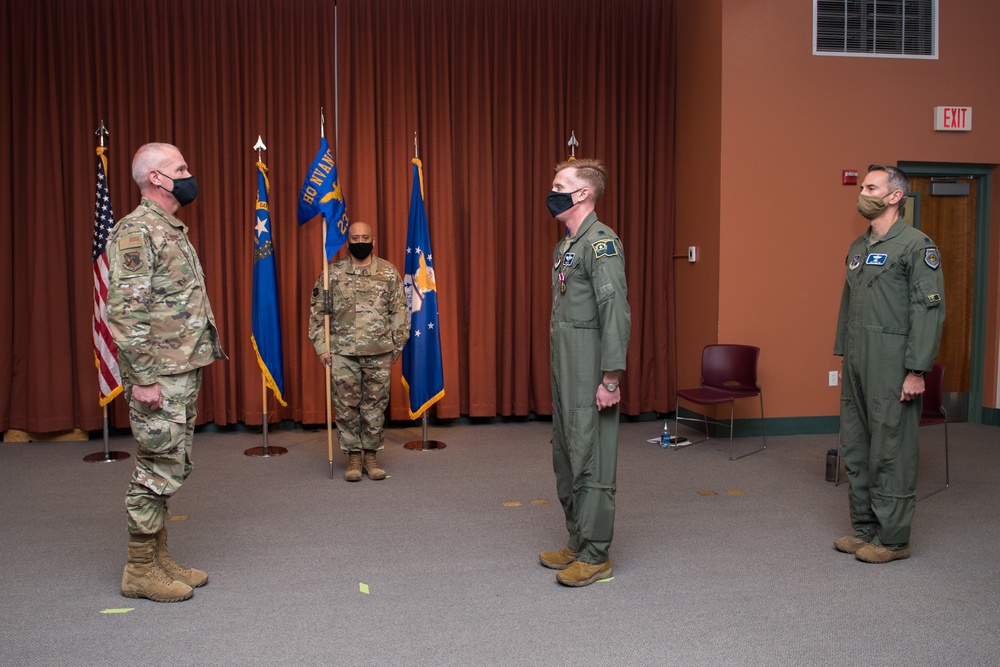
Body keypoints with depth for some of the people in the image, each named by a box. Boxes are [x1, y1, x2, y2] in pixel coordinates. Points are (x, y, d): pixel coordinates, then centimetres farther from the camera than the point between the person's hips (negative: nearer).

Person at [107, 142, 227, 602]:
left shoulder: (172, 230, 16)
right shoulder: (136, 232, -14)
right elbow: (125, 311, -20)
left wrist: (206, 350, 18)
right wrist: (143, 377, -21)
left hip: (185, 371, 10)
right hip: (160, 376, -10)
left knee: (171, 466, 14)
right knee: (158, 469, -2)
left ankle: (159, 558, 25)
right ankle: (140, 570, 11)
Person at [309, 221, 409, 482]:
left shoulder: (389, 272, 3)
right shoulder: (333, 272, 2)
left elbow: (399, 311, 6)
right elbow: (317, 310, 4)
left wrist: (397, 344, 2)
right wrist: (321, 346, -1)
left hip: (379, 352, 0)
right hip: (342, 353, 0)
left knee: (375, 406, 7)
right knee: (346, 407, 5)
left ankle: (371, 455, 20)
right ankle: (353, 457, 18)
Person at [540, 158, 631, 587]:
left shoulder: (601, 242, -14)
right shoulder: (566, 245, 16)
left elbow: (616, 313, -20)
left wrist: (611, 378, -22)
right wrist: (558, 369, 19)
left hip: (590, 372, -10)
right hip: (563, 368, 10)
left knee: (590, 458, -3)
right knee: (565, 456, 15)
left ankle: (596, 556, 7)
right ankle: (577, 542, 28)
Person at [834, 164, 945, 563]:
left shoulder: (917, 246, -8)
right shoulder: (858, 248, 17)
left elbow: (929, 311, -14)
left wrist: (916, 371, -18)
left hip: (892, 367, -8)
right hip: (856, 367, 8)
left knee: (891, 452, -2)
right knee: (854, 448, 13)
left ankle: (893, 539, 10)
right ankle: (864, 528, 25)